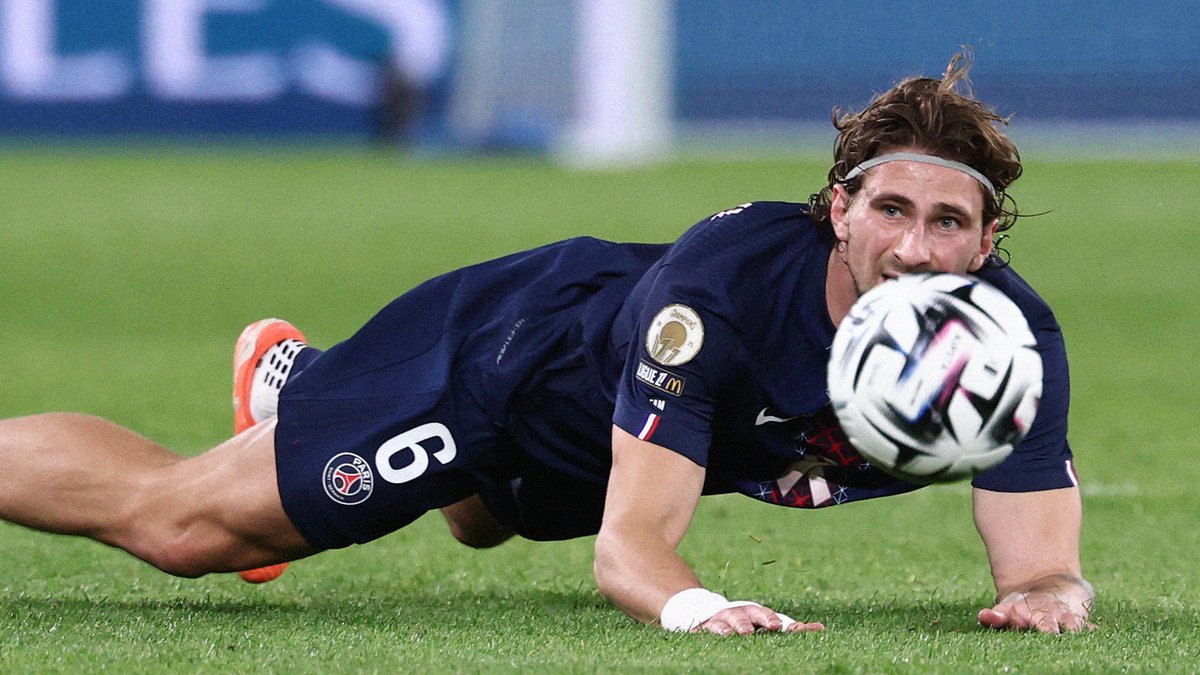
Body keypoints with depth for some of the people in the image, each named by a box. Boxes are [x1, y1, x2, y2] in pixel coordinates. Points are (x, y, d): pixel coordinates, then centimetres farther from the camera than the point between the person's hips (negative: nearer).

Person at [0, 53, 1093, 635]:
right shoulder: (723, 281, -43)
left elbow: (1042, 556, -33)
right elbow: (632, 541, -46)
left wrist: (1048, 593, -57)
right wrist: (692, 604, -68)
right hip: (494, 352, -6)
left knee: (477, 519, 40)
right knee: (174, 523, -1)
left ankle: (291, 375, 67)